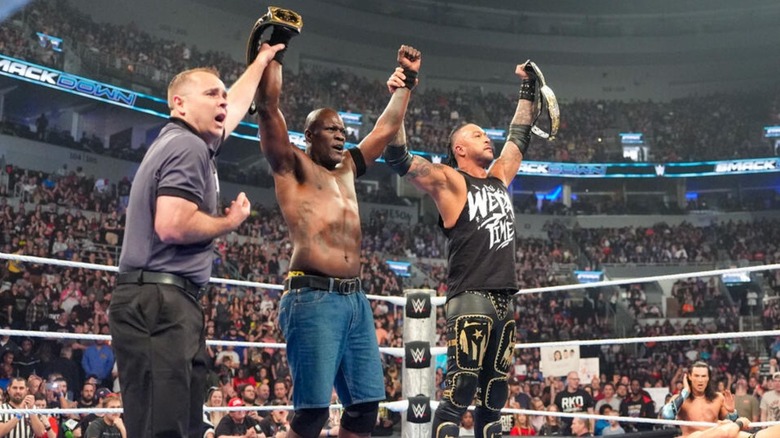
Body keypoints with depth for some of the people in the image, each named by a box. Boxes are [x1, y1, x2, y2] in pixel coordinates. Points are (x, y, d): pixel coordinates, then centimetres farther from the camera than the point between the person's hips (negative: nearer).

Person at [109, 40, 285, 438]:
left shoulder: (182, 139, 20)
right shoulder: (188, 146, -10)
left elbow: (235, 107, 40)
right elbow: (172, 226, -23)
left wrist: (261, 62, 50)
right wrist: (231, 221, -6)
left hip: (163, 301, 11)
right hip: (160, 301, -11)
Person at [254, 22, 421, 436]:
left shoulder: (347, 168, 23)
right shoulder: (293, 166, 5)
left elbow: (387, 127, 31)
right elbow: (268, 107, -7)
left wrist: (406, 82, 30)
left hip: (355, 300, 7)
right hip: (313, 298, -7)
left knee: (365, 405, 4)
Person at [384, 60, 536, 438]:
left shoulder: (499, 178, 19)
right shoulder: (449, 181, 0)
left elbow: (519, 138, 33)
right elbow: (398, 158, -10)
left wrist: (527, 90, 36)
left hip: (504, 300, 7)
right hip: (471, 299, -7)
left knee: (493, 397, 9)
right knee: (459, 393, -12)